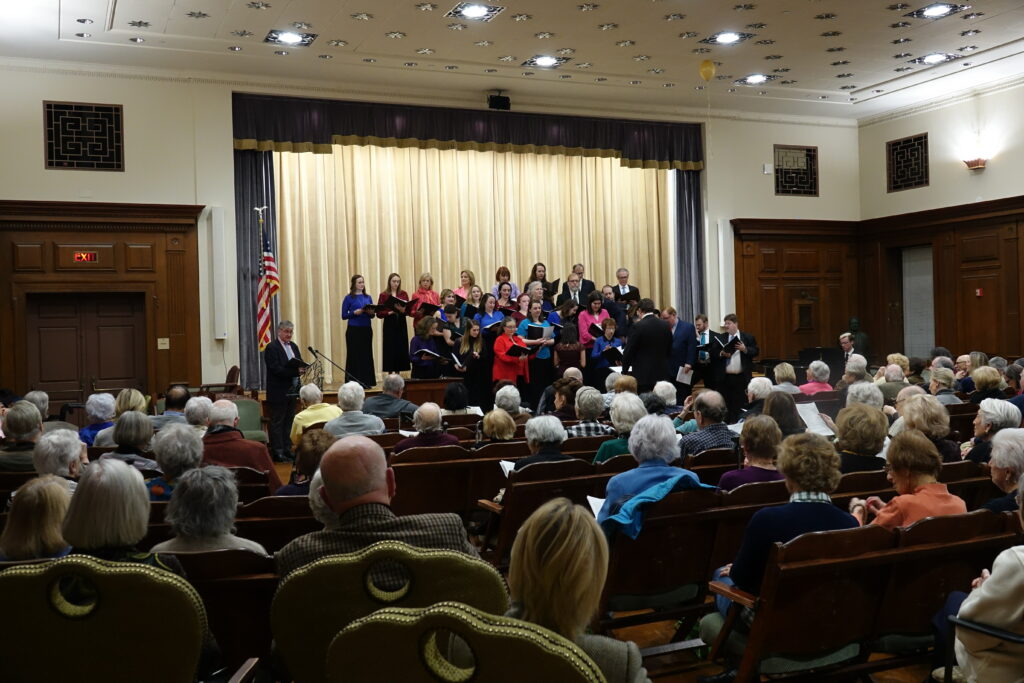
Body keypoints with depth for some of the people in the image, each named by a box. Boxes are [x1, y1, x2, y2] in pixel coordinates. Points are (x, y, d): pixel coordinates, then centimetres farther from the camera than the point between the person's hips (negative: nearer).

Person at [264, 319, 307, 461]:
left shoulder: (294, 346, 14)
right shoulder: (271, 348, -10)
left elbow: (300, 364, 15)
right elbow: (276, 369, -19)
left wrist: (301, 368, -10)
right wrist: (295, 371, -25)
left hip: (292, 390, 8)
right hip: (278, 392, -8)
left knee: (289, 421, 12)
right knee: (277, 422, -2)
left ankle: (286, 449, 18)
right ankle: (277, 452, 1)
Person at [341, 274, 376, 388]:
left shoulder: (368, 297, 12)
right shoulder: (349, 298, -1)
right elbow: (344, 316, -3)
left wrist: (371, 312, -7)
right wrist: (355, 312, -18)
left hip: (367, 329, 4)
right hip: (354, 330, -4)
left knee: (367, 355, 5)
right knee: (354, 355, -2)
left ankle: (367, 382, 11)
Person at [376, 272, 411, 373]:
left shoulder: (404, 294, 7)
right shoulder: (383, 295, 1)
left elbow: (408, 310, 1)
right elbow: (379, 313, -3)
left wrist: (403, 310, -19)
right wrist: (389, 312, -18)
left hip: (401, 324, 2)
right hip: (389, 324, -2)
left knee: (401, 349, 2)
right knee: (390, 350, -3)